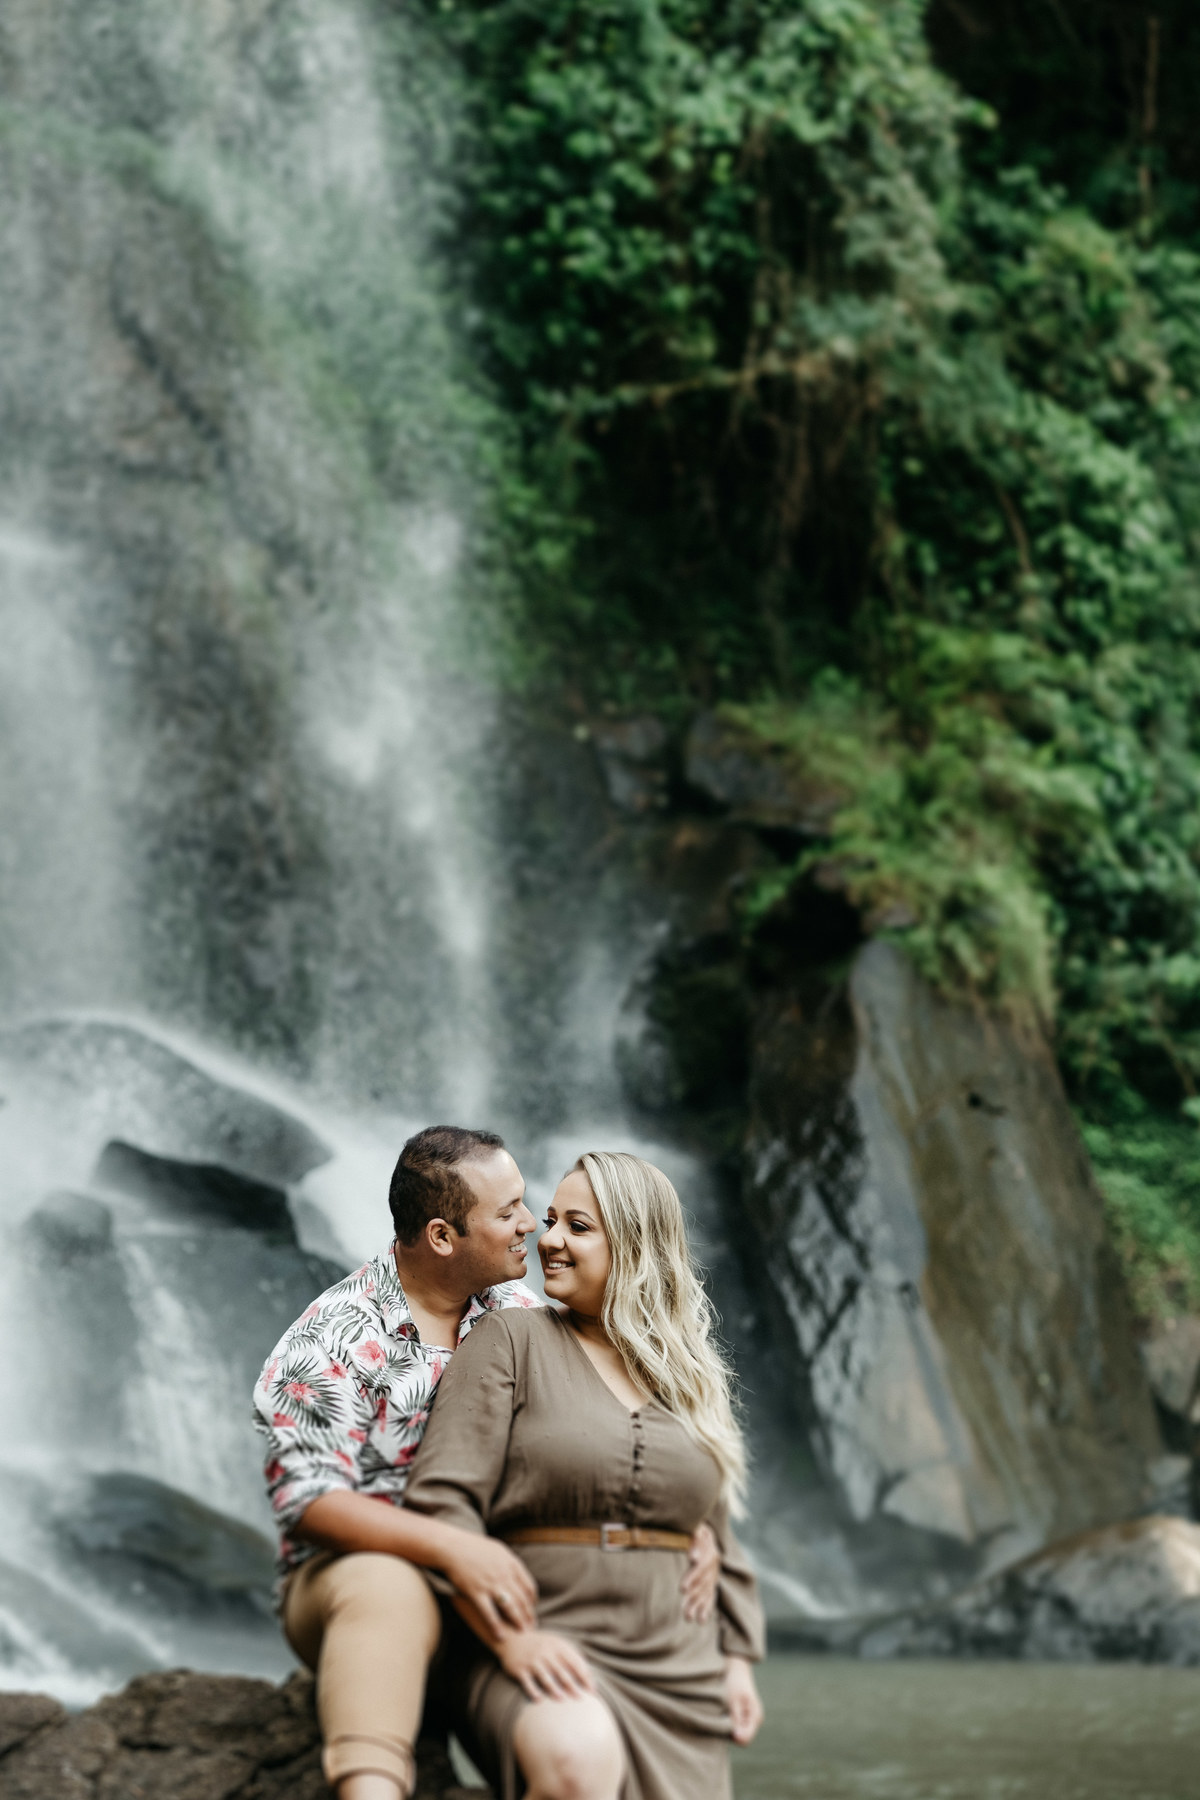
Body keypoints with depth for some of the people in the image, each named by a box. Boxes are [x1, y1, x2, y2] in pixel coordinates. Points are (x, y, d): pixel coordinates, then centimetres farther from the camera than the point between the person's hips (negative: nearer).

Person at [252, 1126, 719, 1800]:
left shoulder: (521, 1316, 11)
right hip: (346, 1577, -5)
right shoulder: (338, 1335, -8)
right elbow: (309, 1498, -18)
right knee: (388, 1591, -41)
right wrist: (449, 1546, -32)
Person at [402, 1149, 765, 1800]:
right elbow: (441, 1501, -8)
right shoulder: (510, 1341, 2)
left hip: (680, 1670, 5)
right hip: (542, 1650, -5)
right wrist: (511, 1639, -19)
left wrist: (737, 1661, 13)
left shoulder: (688, 1380, 16)